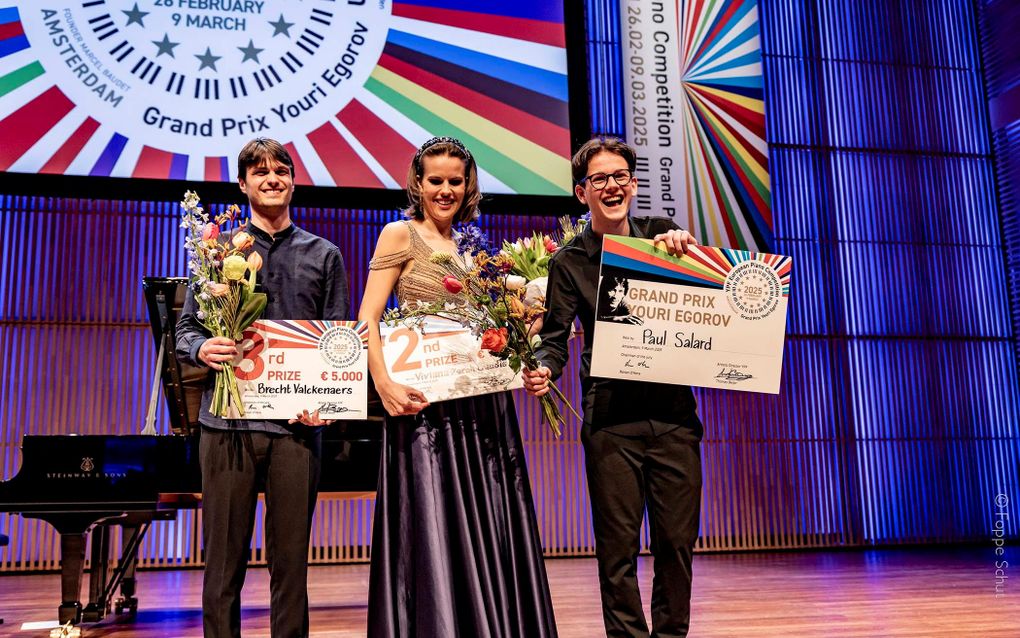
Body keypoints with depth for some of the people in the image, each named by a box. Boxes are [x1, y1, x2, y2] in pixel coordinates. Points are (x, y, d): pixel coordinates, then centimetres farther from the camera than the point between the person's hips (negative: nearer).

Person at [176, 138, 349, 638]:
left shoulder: (323, 255, 12)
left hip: (298, 423, 0)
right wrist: (202, 348, -14)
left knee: (291, 557, 7)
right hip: (228, 421, 0)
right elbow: (186, 328, 9)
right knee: (224, 557, 6)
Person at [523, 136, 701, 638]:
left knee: (677, 540, 8)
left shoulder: (662, 235, 10)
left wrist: (688, 246, -13)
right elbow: (555, 337, 0)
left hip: (673, 412, 2)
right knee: (618, 545, 2)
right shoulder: (569, 261, 4)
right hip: (610, 419, -2)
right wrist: (542, 370, -22)